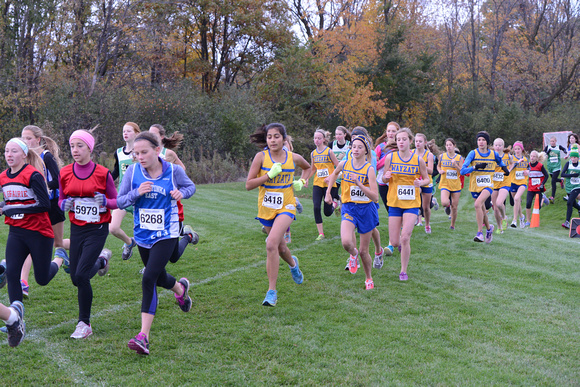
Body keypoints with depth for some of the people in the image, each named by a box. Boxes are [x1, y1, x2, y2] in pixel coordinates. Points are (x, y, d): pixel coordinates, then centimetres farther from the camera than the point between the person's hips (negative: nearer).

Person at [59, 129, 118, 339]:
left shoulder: (103, 173, -9)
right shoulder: (65, 173, 0)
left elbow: (116, 201, 0)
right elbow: (61, 199, 12)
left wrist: (105, 201, -22)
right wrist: (64, 204, -11)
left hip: (97, 229, -5)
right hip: (76, 229, 5)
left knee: (81, 276, -15)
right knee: (75, 279, 9)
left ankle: (84, 324, 2)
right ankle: (101, 260, 41)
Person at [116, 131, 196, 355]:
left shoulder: (173, 171, -8)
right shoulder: (132, 171, -5)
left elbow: (191, 186, 11)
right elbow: (119, 202, 0)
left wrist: (181, 193, -13)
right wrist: (137, 192, -20)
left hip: (166, 235, -4)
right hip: (142, 236, 4)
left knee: (149, 279, -18)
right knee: (159, 278, 21)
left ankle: (144, 336, -15)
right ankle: (180, 288, 58)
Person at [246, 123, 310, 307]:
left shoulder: (293, 158, -3)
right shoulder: (261, 157, -7)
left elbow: (308, 167, 21)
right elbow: (248, 185, -10)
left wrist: (301, 181, 3)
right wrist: (270, 175, -20)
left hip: (286, 207, -2)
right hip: (266, 208, 2)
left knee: (271, 244, -23)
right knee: (280, 247, 18)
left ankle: (272, 291, -15)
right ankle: (293, 264, 55)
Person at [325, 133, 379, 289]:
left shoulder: (369, 169, -12)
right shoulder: (344, 164, -2)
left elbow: (375, 197, -20)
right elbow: (335, 173, 23)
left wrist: (359, 183, -30)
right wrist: (328, 192, 18)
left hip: (366, 209, -2)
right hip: (349, 208, 2)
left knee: (363, 251, 5)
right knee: (346, 242, -24)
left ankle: (369, 278, 32)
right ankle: (353, 254, 13)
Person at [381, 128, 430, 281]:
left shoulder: (418, 159, -4)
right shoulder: (390, 158, -2)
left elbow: (426, 179, 6)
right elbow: (384, 179, 8)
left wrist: (420, 182, -16)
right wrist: (386, 177, -16)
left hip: (412, 203, -1)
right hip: (394, 202, 2)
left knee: (405, 238, -13)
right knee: (395, 242, 0)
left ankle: (404, 271, 5)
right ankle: (402, 244, 39)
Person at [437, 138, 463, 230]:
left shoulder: (459, 158, 0)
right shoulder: (442, 156, 2)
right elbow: (438, 166, 20)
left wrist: (456, 165, -18)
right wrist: (440, 170, -2)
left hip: (456, 185, 1)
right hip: (445, 184, -1)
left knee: (454, 207, 4)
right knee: (444, 203, -24)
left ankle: (452, 225, 25)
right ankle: (449, 202, 15)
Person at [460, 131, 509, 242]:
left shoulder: (494, 154, 1)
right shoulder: (473, 153, -6)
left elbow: (500, 162, 25)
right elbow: (462, 171, -14)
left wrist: (504, 168, 6)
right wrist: (475, 167, -26)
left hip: (488, 185, -2)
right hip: (475, 186, 2)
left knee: (478, 204, -27)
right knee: (482, 210, 13)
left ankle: (479, 233, -22)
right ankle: (489, 228, 44)